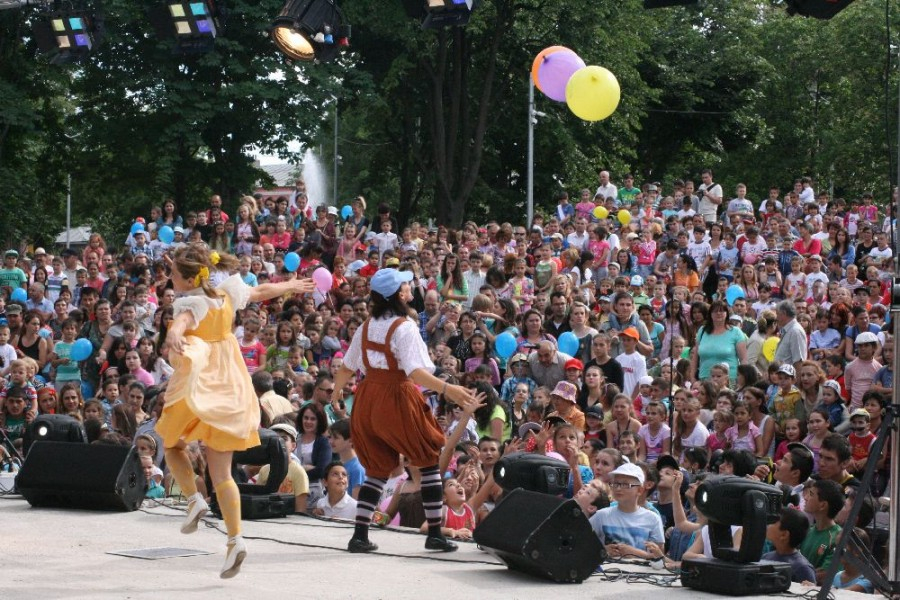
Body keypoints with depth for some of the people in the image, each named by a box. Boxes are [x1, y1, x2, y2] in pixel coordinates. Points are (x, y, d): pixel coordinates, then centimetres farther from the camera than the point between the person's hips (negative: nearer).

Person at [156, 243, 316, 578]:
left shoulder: (191, 303, -16)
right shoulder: (227, 294, 4)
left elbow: (182, 321, -41)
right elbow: (262, 292, 22)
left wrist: (174, 335, -64)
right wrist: (291, 286, 42)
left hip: (196, 387, -6)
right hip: (228, 388, 6)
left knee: (172, 445, 22)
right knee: (221, 473, 7)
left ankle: (194, 499, 1)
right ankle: (235, 539, -5)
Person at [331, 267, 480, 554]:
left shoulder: (367, 326, 6)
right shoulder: (404, 327, -15)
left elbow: (347, 367, 14)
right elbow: (414, 372, -25)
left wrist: (336, 391, 31)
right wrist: (447, 389, -32)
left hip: (369, 400, 7)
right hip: (399, 400, -6)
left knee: (377, 469, 14)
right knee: (429, 463, 8)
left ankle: (360, 535, 4)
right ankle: (435, 533, 7)